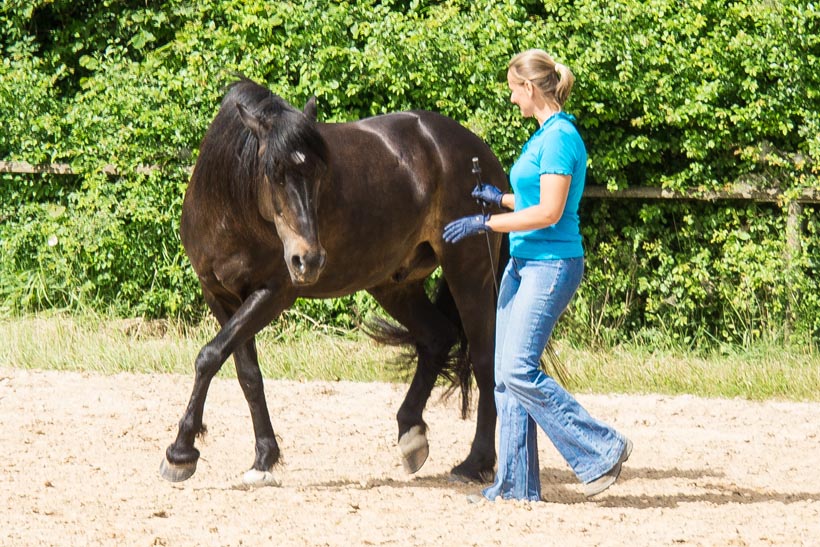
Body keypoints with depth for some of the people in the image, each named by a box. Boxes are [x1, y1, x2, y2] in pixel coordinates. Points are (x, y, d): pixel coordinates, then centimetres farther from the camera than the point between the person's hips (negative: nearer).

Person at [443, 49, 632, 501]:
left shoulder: (559, 138, -15)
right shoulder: (545, 135, 15)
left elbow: (549, 212, -21)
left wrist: (484, 223, -18)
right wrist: (497, 198, 15)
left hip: (551, 265, -10)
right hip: (524, 263, 10)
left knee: (519, 372, -15)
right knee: (506, 377, 7)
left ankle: (602, 450, -6)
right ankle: (516, 484, 9)